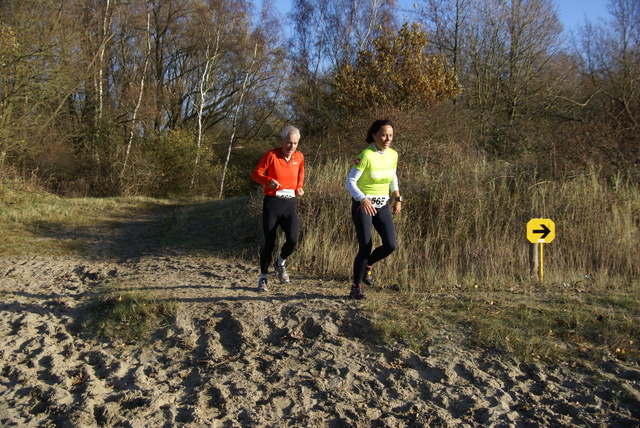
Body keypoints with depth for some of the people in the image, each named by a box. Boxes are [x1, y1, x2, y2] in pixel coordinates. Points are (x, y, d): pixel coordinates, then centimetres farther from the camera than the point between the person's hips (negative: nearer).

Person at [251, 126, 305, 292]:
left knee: (292, 239, -15)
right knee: (269, 242, 3)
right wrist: (269, 180, -27)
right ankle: (263, 277, 20)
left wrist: (299, 187, 2)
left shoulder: (299, 157, 6)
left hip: (290, 203, 3)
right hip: (272, 203, -3)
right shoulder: (271, 155, -6)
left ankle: (280, 263, 18)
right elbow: (256, 173, -8)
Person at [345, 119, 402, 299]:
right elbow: (350, 181, -18)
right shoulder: (365, 156, -17)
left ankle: (368, 264, 23)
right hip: (362, 205, -5)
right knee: (365, 247, -7)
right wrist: (363, 199, -32)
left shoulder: (393, 155, 3)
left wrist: (397, 199, 10)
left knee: (390, 245, -8)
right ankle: (356, 286, 14)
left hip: (382, 205, 6)